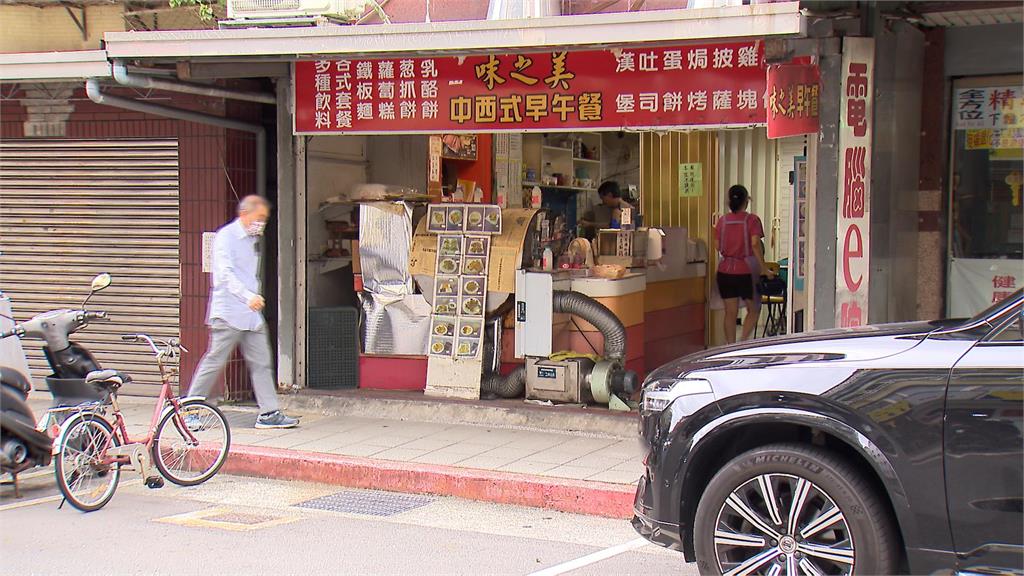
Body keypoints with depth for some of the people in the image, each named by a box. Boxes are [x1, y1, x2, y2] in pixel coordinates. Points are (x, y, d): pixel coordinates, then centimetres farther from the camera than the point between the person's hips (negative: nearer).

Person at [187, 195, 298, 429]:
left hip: (252, 313, 8)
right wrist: (248, 296, -34)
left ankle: (269, 413, 5)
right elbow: (226, 273, -22)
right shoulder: (226, 236, -9)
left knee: (262, 363, 4)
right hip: (228, 313, -8)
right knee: (215, 362, -4)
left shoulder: (252, 240, 18)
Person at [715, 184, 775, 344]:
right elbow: (755, 244, -17)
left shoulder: (722, 221, 3)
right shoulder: (752, 219, -7)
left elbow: (718, 247, 4)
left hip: (725, 271, 3)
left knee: (730, 312, 8)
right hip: (746, 271, -3)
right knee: (753, 310, 11)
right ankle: (743, 342, -2)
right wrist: (764, 269, -14)